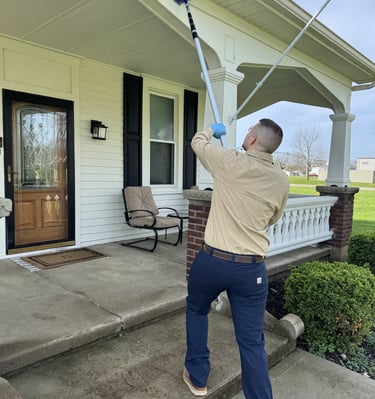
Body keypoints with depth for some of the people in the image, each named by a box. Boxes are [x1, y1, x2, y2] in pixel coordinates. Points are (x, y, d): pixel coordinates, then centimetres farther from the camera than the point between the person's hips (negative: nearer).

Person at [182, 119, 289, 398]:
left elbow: (198, 142, 9)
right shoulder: (281, 181, -1)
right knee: (252, 342, 11)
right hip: (253, 269, 2)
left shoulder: (230, 162, -11)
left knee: (197, 310, 27)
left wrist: (212, 130, 30)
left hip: (212, 260, -1)